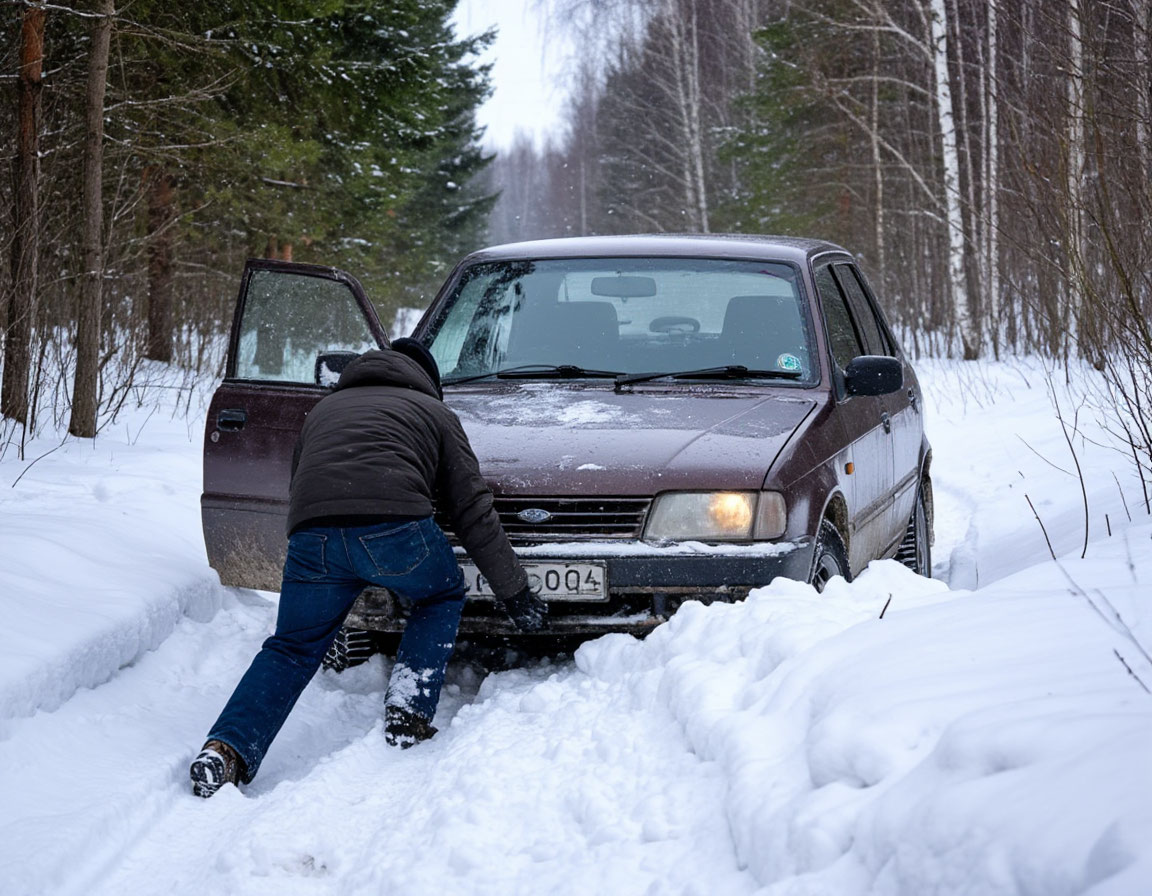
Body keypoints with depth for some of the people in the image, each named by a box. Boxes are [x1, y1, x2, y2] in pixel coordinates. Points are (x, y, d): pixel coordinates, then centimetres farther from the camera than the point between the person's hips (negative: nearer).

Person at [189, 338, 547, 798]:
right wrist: (514, 590, 27)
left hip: (311, 533, 3)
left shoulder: (324, 409, 38)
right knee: (442, 597, 27)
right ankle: (408, 717, 12)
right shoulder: (433, 411, 27)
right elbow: (473, 509, 22)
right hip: (393, 525, -3)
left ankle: (226, 749, -3)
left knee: (291, 648, 18)